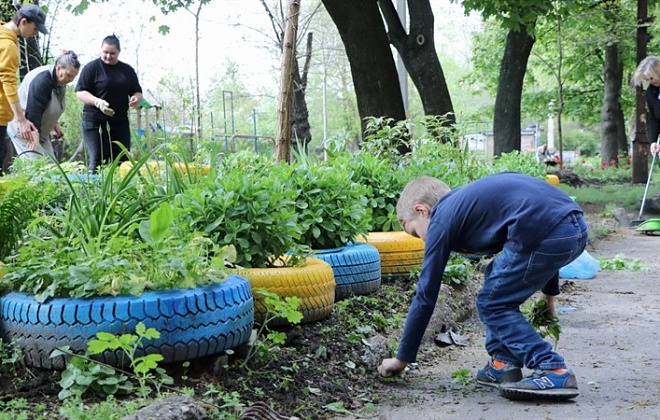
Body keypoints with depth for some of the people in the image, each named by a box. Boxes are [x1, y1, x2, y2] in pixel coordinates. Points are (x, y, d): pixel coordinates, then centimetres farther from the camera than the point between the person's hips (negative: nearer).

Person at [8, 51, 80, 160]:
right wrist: (34, 134, -41)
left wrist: (55, 125, 14)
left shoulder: (60, 81, 4)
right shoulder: (41, 80, -26)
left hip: (41, 131, 10)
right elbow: (33, 109, -34)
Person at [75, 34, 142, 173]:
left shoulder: (127, 70, 15)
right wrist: (97, 102, -22)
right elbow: (80, 92, -4)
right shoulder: (92, 68, 1)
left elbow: (137, 92, 22)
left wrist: (136, 98, -4)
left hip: (120, 122, 4)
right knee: (98, 160, -8)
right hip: (95, 121, -4)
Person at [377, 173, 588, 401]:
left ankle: (554, 372, 0)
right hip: (576, 227, 9)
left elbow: (426, 296, 10)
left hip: (546, 234, -9)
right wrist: (549, 292, 36)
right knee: (496, 279, 25)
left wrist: (402, 359, 18)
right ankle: (503, 364, 23)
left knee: (491, 304, 7)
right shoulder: (470, 198, 29)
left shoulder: (442, 220, 8)